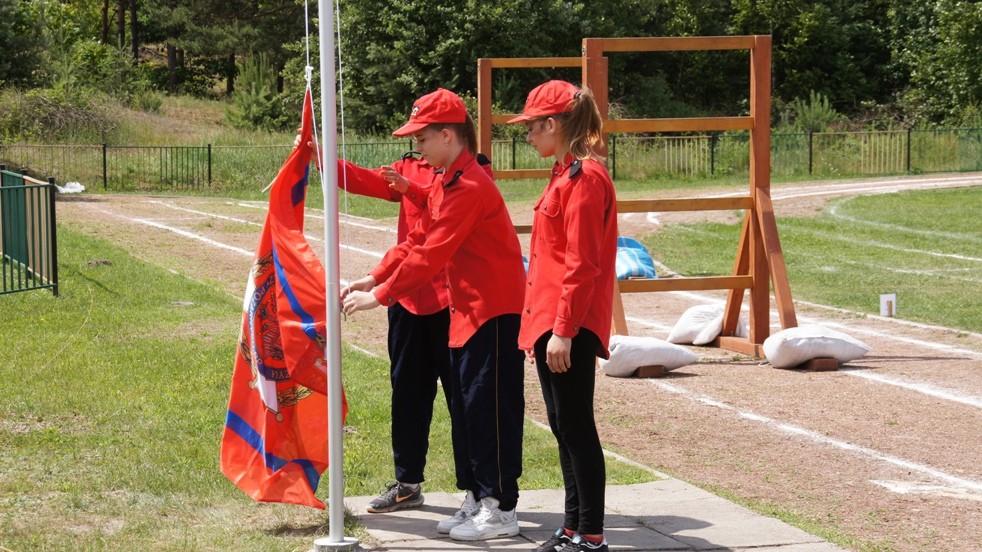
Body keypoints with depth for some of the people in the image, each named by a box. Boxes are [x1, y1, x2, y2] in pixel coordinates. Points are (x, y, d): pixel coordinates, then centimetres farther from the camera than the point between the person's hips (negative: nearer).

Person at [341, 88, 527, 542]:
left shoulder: (468, 187, -20)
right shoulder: (445, 184, 13)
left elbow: (431, 255, -23)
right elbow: (416, 241, 16)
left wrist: (379, 296, -19)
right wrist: (373, 278, 6)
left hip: (493, 311, -10)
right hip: (466, 309, 10)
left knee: (489, 407, -6)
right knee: (464, 405, 13)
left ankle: (501, 510, 0)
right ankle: (476, 498, 20)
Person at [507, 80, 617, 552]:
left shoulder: (584, 177, -15)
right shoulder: (565, 174, 16)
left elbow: (582, 264, -20)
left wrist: (563, 329, -21)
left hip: (569, 327, -10)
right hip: (549, 320, 10)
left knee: (576, 426, -6)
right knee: (564, 426, 14)